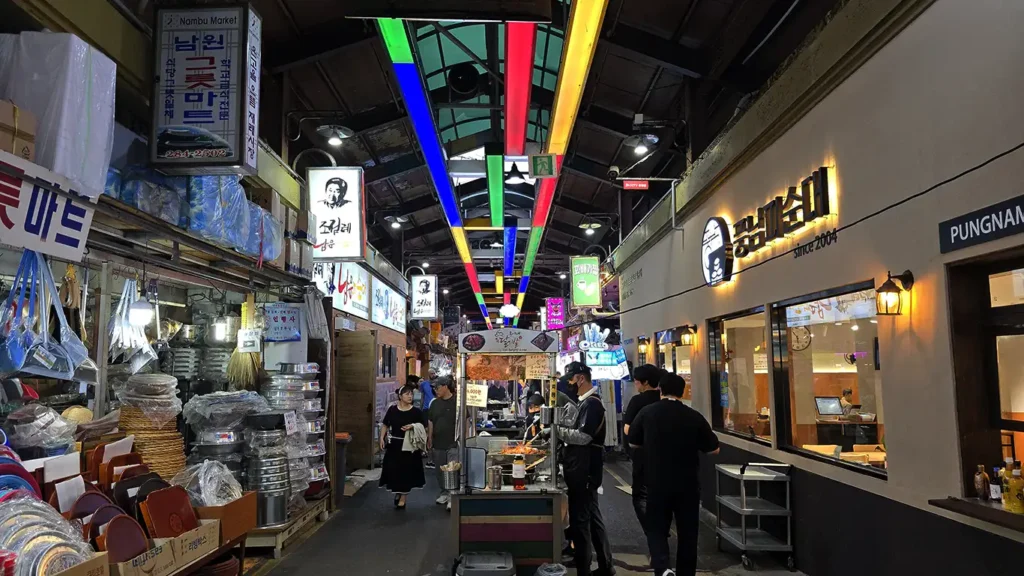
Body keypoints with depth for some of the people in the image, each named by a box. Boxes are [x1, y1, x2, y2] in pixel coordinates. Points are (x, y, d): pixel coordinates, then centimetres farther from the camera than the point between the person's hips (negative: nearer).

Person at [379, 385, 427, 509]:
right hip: (394, 445, 1)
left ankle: (402, 499, 16)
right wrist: (382, 438, -3)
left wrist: (413, 426, -18)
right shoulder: (392, 409, 0)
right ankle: (397, 492, 33)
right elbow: (385, 425, 8)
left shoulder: (416, 411, -4)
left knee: (406, 472, 2)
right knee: (393, 470, 6)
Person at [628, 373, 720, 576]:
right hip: (688, 484, 0)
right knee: (687, 532, 14)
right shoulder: (694, 416, -8)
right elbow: (713, 449, 0)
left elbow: (633, 443, 6)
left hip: (657, 483, 0)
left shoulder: (647, 413, -6)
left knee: (657, 528, 10)